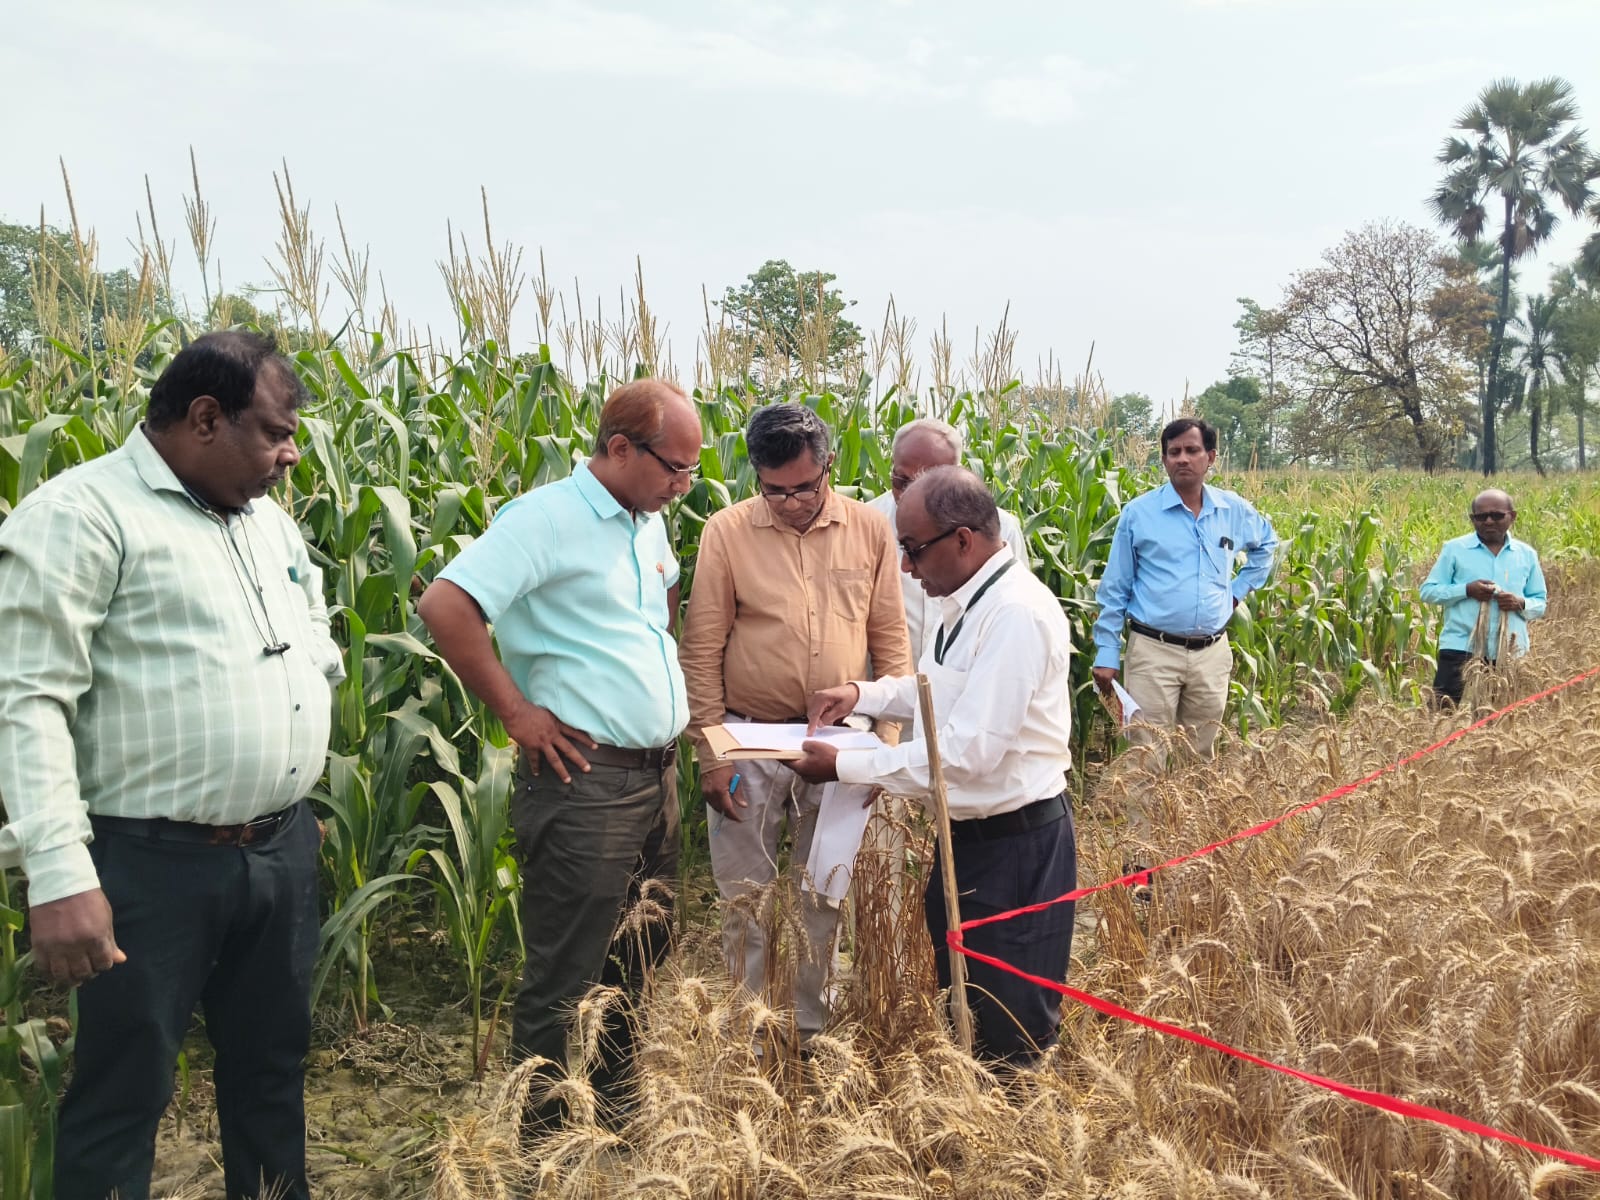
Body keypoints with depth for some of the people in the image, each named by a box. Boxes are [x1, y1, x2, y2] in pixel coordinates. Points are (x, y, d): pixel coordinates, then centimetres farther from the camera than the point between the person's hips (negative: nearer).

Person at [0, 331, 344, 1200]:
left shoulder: (268, 520, 13)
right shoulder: (80, 514, -11)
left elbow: (316, 643, 26)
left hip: (281, 850, 7)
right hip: (153, 864, -7)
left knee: (273, 1063, 20)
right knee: (125, 1091, 6)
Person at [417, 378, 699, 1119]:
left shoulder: (649, 523, 12)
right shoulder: (547, 518, -14)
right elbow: (444, 606, -24)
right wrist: (516, 711, -18)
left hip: (657, 774, 9)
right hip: (584, 780, -9)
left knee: (638, 962, 19)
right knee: (566, 981, 2)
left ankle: (613, 1111, 37)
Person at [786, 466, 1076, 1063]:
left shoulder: (1016, 615, -25)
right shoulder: (967, 601, 5)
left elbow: (968, 752, -27)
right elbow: (935, 688, 22)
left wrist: (843, 767, -20)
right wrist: (861, 693, 3)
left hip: (1015, 843, -10)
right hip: (968, 831, 10)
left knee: (1011, 1035, 7)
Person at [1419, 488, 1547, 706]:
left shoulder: (1527, 554, 8)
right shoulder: (1455, 549, 0)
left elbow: (1540, 603, 13)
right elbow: (1428, 592, 0)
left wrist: (1521, 604, -11)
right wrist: (1466, 590, -15)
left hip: (1510, 654, 3)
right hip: (1461, 649, -2)